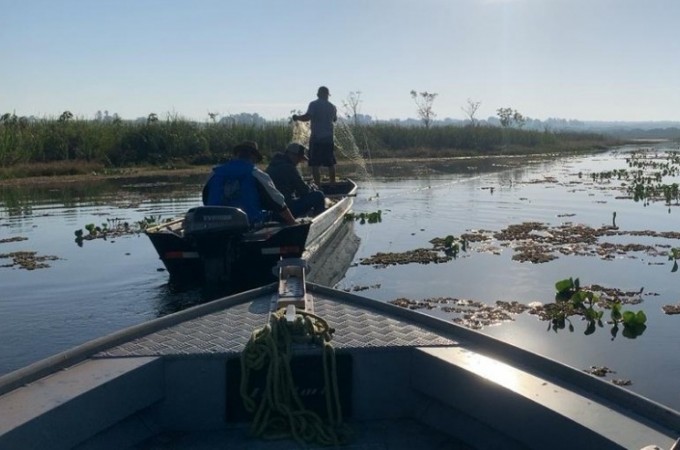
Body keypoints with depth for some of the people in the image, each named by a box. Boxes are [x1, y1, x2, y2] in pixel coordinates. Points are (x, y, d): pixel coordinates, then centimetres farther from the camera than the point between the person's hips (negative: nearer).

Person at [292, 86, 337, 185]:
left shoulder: (314, 105, -6)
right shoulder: (332, 106, 9)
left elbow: (307, 117, -18)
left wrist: (297, 117, -1)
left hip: (316, 139, -5)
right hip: (329, 138, 5)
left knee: (315, 165, -4)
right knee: (331, 164, 14)